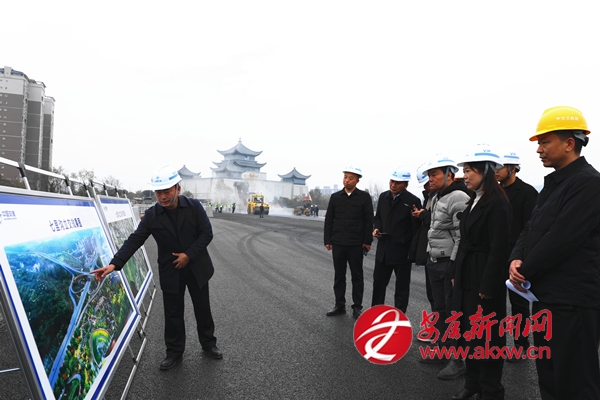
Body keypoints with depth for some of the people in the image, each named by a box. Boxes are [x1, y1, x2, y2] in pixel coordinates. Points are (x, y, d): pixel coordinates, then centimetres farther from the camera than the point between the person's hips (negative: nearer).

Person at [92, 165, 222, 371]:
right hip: (170, 271, 1)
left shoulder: (194, 206, -12)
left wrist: (189, 254, -19)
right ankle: (174, 351, 29)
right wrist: (114, 264, -23)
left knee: (202, 308, 14)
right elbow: (134, 241, -12)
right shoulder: (152, 215, -9)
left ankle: (208, 344, 35)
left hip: (197, 268, 0)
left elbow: (207, 233, -10)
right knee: (173, 313, 10)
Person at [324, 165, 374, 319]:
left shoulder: (364, 197, -2)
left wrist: (367, 241, -6)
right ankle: (339, 305, 21)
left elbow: (369, 221, -2)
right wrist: (327, 240, 5)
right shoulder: (335, 197, 6)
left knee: (357, 276, 7)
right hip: (338, 243, 3)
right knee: (339, 275, 10)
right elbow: (329, 220, 8)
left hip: (356, 244, -3)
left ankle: (357, 307, 17)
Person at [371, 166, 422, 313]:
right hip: (383, 249, 6)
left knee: (402, 287, 10)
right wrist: (377, 228, -1)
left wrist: (412, 251, -14)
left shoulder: (413, 201, -12)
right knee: (378, 283, 16)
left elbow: (416, 228, -10)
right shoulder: (383, 196, 5)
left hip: (402, 251, -5)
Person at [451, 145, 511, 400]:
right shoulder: (475, 201, 11)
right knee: (468, 330, 16)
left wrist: (488, 286, -18)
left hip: (484, 277, -9)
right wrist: (457, 275, 12)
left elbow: (499, 249, -19)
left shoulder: (497, 203, -16)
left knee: (487, 334, 5)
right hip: (467, 276, 9)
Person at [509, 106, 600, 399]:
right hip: (545, 295, 9)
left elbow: (560, 239, -22)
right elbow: (531, 229, 12)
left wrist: (525, 272, -11)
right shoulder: (553, 183, 14)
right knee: (548, 373, 21)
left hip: (572, 301, -9)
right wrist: (516, 260, -6)